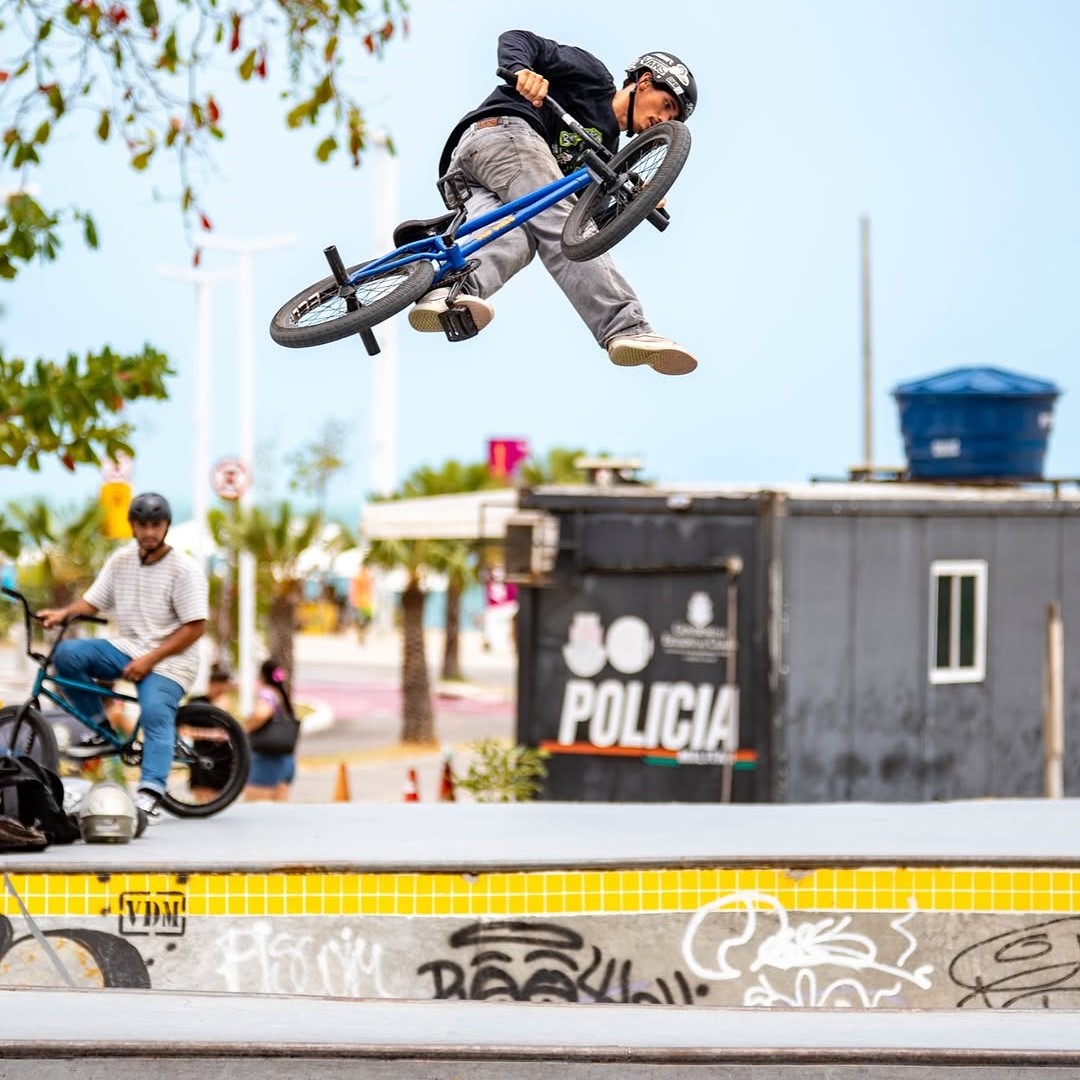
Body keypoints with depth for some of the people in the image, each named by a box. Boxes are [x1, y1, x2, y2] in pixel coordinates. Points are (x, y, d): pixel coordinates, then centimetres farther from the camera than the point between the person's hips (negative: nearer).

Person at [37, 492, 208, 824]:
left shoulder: (184, 570, -10)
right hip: (125, 648, 6)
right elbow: (92, 602, 8)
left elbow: (195, 628, -13)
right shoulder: (121, 561, 6)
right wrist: (64, 613, -15)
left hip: (168, 659, -6)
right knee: (67, 654, -16)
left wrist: (149, 660, -20)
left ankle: (150, 795, -35)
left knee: (156, 714, -30)